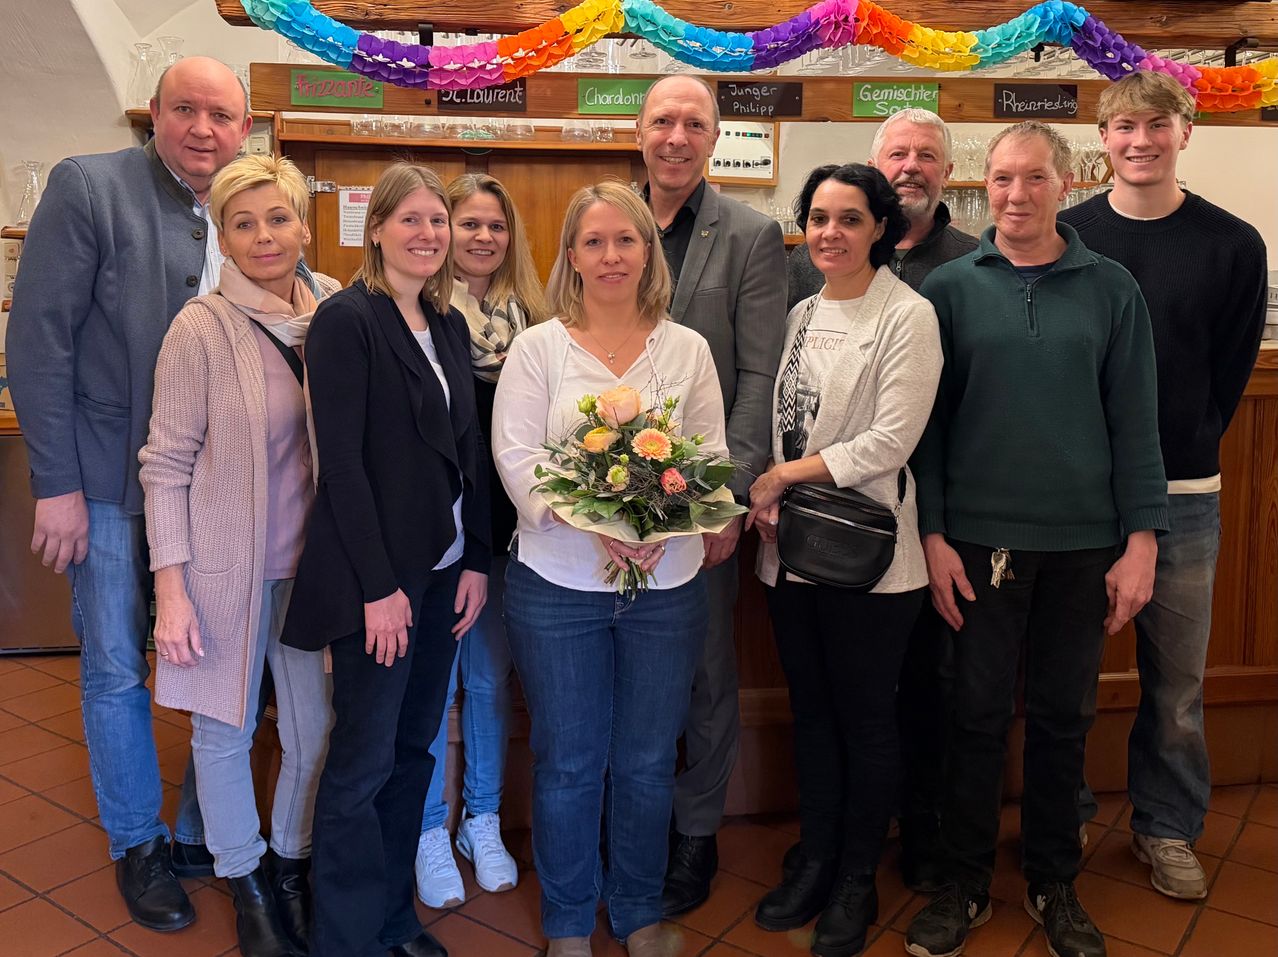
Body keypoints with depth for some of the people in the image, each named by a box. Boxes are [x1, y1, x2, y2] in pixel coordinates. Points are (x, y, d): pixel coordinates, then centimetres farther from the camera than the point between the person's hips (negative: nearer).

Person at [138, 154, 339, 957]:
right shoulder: (202, 328, -13)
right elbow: (166, 464, -9)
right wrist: (171, 589, -11)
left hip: (311, 559, 4)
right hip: (227, 563, -3)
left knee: (316, 727, 13)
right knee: (226, 731, 12)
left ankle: (292, 865, 39)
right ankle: (245, 881, 36)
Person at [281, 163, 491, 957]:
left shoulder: (449, 324, 11)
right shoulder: (347, 319, -9)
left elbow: (471, 450, 11)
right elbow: (341, 460, -14)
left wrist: (477, 560, 5)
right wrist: (379, 585, -16)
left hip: (444, 568, 7)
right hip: (376, 573, -7)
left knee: (414, 747, 15)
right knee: (365, 759, 3)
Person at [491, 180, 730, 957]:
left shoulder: (688, 348, 4)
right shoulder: (537, 346, -1)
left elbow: (713, 454, 2)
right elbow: (517, 458, -7)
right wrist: (595, 523, -21)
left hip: (669, 583, 2)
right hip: (559, 583, -1)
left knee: (647, 762, 14)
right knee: (568, 763, 12)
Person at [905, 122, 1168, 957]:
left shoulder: (1112, 290, 3)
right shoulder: (950, 288, 1)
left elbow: (1135, 422, 2)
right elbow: (928, 421, 0)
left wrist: (1140, 541, -4)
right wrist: (933, 534, -6)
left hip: (1085, 542, 1)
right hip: (980, 539, -1)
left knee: (1064, 717, 11)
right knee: (979, 715, 7)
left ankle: (1055, 884, 29)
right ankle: (967, 883, 23)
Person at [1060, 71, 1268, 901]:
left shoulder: (1233, 245, 2)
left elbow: (1230, 369, 6)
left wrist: (1185, 451, 3)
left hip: (1183, 495, 0)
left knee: (1177, 679, 9)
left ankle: (1168, 827, 28)